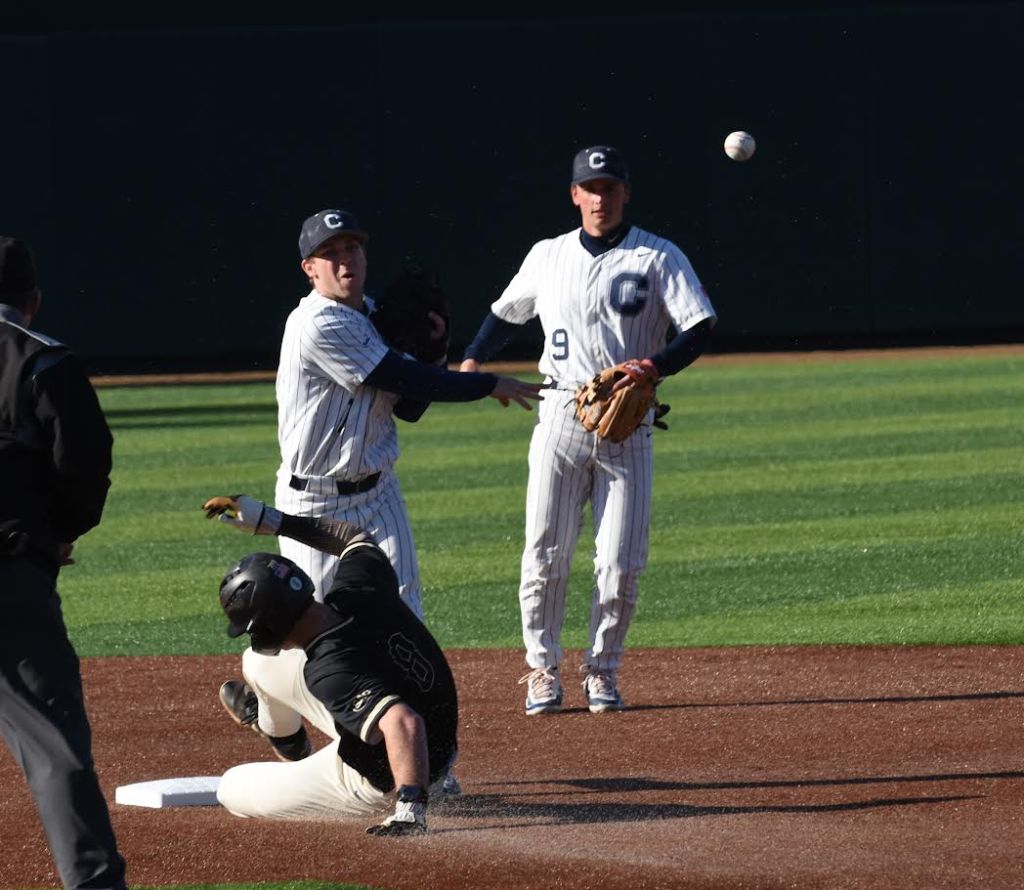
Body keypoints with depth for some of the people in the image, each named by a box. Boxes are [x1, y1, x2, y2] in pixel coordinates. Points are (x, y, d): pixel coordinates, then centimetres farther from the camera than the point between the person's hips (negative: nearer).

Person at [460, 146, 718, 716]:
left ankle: (603, 670, 10)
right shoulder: (548, 257, 12)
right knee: (545, 554, -3)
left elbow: (701, 326, -7)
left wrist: (654, 365, -23)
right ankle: (543, 669, 8)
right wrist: (472, 361, 8)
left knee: (621, 562, -5)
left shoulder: (660, 258, 2)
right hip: (560, 412, 2)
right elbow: (507, 312, 25)